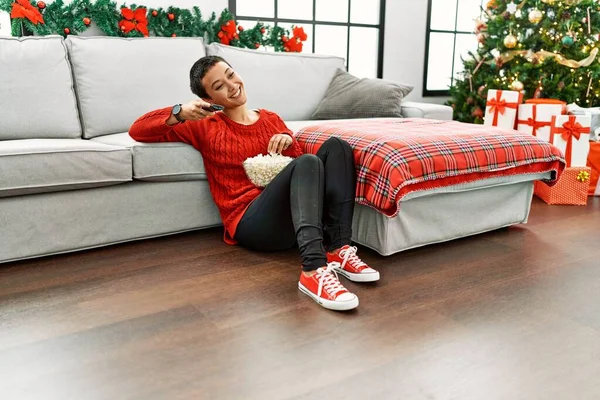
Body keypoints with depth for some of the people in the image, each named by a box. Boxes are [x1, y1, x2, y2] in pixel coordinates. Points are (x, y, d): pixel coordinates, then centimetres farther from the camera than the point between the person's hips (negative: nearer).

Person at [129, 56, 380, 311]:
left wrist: (289, 142, 1)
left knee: (335, 147, -13)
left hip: (293, 217, 5)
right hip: (252, 222, -5)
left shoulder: (271, 119, 23)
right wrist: (179, 113, -5)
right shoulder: (205, 127, 13)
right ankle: (313, 270, -47)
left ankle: (338, 250, -26)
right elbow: (138, 131, 10)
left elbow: (299, 167, 22)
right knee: (309, 162, -29)